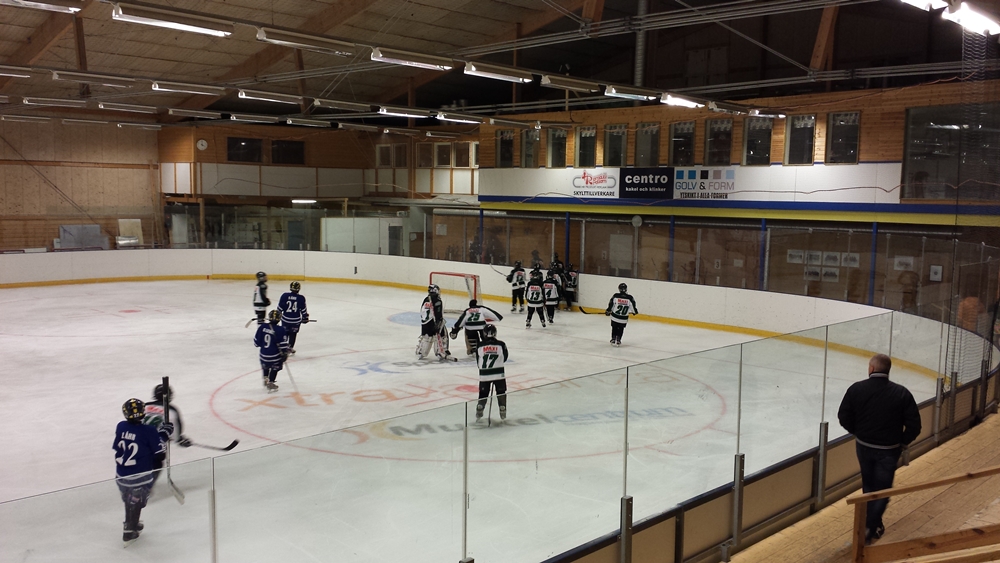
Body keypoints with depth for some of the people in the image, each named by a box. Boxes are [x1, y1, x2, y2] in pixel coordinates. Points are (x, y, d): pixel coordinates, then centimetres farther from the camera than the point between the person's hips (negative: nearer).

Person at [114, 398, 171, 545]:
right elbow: (160, 454, -14)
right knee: (136, 502, 14)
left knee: (128, 499, 26)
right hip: (140, 476, -5)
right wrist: (163, 434, -3)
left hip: (121, 475, 5)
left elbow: (116, 447, 9)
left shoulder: (121, 427, -6)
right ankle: (129, 531, 23)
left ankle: (131, 523, 46)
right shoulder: (149, 432, -21)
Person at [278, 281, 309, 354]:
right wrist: (305, 317, 14)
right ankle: (290, 347, 16)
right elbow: (303, 310, -2)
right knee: (293, 334, 16)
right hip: (296, 320, -1)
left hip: (285, 318, 1)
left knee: (285, 333, 19)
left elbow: (280, 307, -2)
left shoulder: (285, 295, -8)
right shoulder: (301, 298, -10)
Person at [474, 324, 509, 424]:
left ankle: (478, 414, 17)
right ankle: (503, 414, 12)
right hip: (499, 374, -1)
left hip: (484, 374, 1)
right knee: (501, 393, 12)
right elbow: (504, 358, 7)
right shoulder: (501, 344, -7)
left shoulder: (480, 346, -4)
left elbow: (478, 362, 5)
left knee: (483, 394, 15)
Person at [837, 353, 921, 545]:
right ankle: (869, 528, 3)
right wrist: (903, 442, 6)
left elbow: (844, 417, -6)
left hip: (864, 445, 2)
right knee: (882, 489, 10)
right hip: (889, 449, -2)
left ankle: (873, 524, 35)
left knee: (868, 486, 22)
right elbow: (914, 424, -12)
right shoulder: (901, 393, -13)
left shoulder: (856, 389, -12)